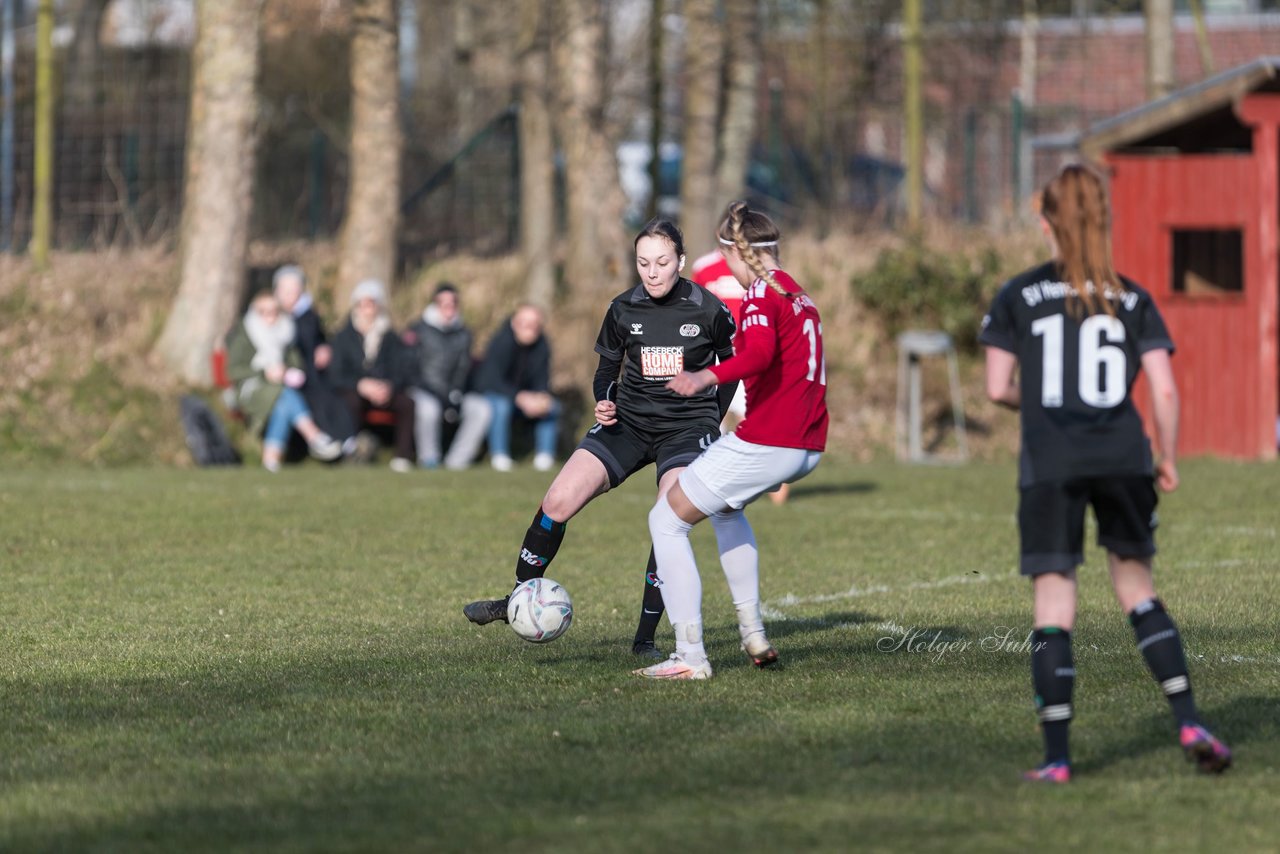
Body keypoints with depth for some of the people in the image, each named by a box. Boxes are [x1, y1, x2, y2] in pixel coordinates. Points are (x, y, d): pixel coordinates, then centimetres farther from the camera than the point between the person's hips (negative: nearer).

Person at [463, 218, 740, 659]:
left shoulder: (708, 311, -10)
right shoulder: (624, 309, -3)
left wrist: (711, 423, 2)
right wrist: (603, 403, -9)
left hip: (687, 426, -3)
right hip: (630, 420, 3)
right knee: (558, 501, -10)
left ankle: (645, 638, -11)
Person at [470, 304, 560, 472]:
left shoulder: (542, 346, -9)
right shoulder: (501, 342, -25)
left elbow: (542, 381, -7)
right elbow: (492, 381, -30)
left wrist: (542, 397, -32)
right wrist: (520, 397, -42)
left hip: (525, 394, 5)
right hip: (492, 392, -5)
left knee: (552, 407, -18)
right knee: (500, 406, -37)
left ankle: (544, 455, -8)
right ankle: (500, 456, -26)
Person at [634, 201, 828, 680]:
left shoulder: (761, 291, -10)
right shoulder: (799, 294, 17)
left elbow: (760, 352, -30)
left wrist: (705, 378, -41)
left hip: (764, 443, -9)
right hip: (807, 448, 9)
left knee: (666, 520, 1)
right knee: (724, 507, 36)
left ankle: (691, 657, -7)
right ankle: (753, 633, 26)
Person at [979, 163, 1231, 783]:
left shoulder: (1018, 296, 3)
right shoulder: (1132, 300, 7)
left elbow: (997, 387, 0)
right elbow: (1164, 390, 1)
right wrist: (1168, 459, 14)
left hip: (1049, 464, -2)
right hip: (1123, 457, 2)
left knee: (1054, 608, 1)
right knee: (1136, 588, 16)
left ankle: (1056, 759, -1)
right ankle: (1189, 725, 6)